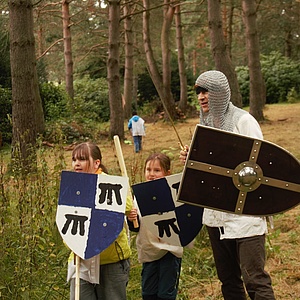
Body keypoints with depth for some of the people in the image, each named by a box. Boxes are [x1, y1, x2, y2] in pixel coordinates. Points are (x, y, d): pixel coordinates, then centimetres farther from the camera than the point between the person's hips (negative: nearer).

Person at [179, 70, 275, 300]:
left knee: (255, 280, -9)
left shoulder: (243, 121, -8)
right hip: (216, 216, 7)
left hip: (245, 215, -7)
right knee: (228, 280, 14)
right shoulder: (206, 124, 12)